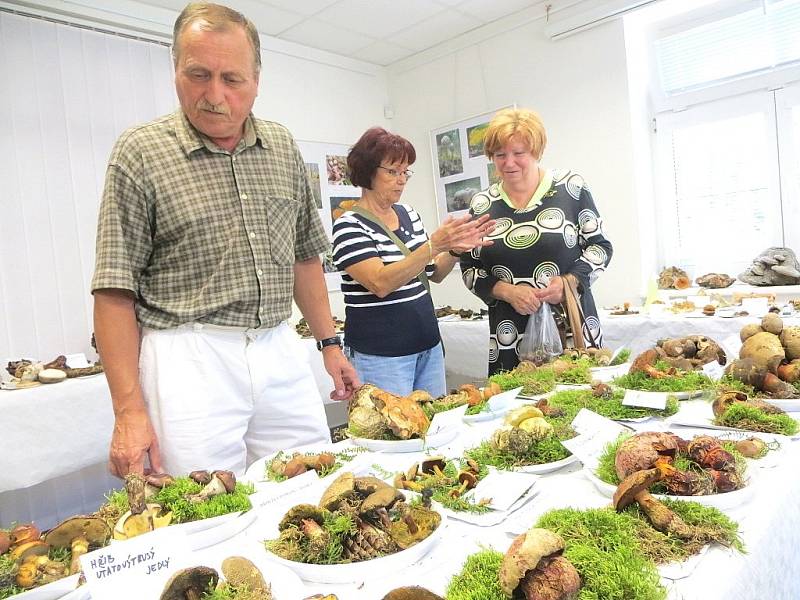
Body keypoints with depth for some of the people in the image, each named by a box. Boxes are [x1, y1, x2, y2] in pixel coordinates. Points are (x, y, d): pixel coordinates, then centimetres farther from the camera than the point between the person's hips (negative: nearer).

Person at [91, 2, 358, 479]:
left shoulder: (283, 147, 9)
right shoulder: (141, 153, -4)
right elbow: (115, 289, -7)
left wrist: (330, 344, 12)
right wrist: (130, 410, -12)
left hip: (281, 353, 5)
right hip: (189, 361, -4)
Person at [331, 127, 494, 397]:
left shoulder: (408, 213, 9)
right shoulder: (350, 225, -12)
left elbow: (433, 273, 14)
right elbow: (380, 283, -24)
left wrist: (455, 249, -5)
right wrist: (433, 245, -29)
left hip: (429, 346, 7)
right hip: (381, 354, -7)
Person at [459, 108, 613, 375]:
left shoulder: (570, 187, 0)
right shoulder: (482, 205, 4)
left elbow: (599, 246, 4)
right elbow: (469, 269, 7)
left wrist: (569, 282, -12)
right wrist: (507, 291, -9)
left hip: (574, 329, -1)